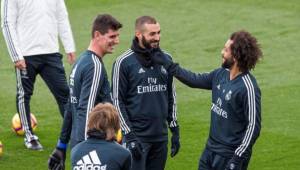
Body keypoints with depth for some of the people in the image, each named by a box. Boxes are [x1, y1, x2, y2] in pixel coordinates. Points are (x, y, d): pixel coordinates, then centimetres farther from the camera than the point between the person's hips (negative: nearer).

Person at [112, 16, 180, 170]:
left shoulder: (166, 59, 9)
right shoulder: (124, 62, -7)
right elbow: (117, 101, -7)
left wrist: (175, 130, 12)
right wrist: (129, 135, -13)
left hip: (160, 136, 5)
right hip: (136, 137, -5)